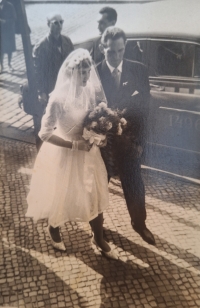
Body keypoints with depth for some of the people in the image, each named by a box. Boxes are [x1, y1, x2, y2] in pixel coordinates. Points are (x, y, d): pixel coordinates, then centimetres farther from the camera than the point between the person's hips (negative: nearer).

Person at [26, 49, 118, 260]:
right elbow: (44, 133, -23)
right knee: (61, 196, 16)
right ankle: (53, 229, 48)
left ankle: (99, 238, 37)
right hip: (64, 153, -4)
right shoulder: (59, 98, -24)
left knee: (96, 196, 13)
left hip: (88, 151, 4)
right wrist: (75, 144, -27)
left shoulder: (92, 91, -10)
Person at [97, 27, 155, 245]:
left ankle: (139, 224, 39)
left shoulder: (139, 70, -6)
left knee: (134, 186, 13)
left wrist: (140, 141, -6)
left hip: (129, 140, 1)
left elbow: (144, 106, -3)